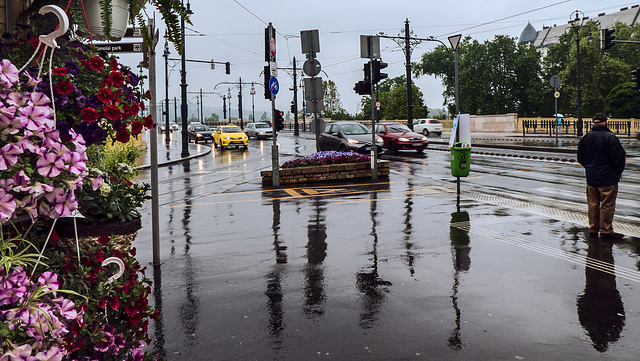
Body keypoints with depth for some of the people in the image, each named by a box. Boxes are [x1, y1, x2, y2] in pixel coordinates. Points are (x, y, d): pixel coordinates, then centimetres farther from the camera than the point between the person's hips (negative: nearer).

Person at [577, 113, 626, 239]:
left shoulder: (585, 138, 4)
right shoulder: (610, 138, -14)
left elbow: (580, 158, 12)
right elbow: (619, 157, -13)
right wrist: (618, 172, 2)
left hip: (591, 177, 6)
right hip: (608, 178, -5)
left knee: (593, 204, 12)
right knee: (608, 205, 2)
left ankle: (593, 229, 18)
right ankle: (606, 230, 6)